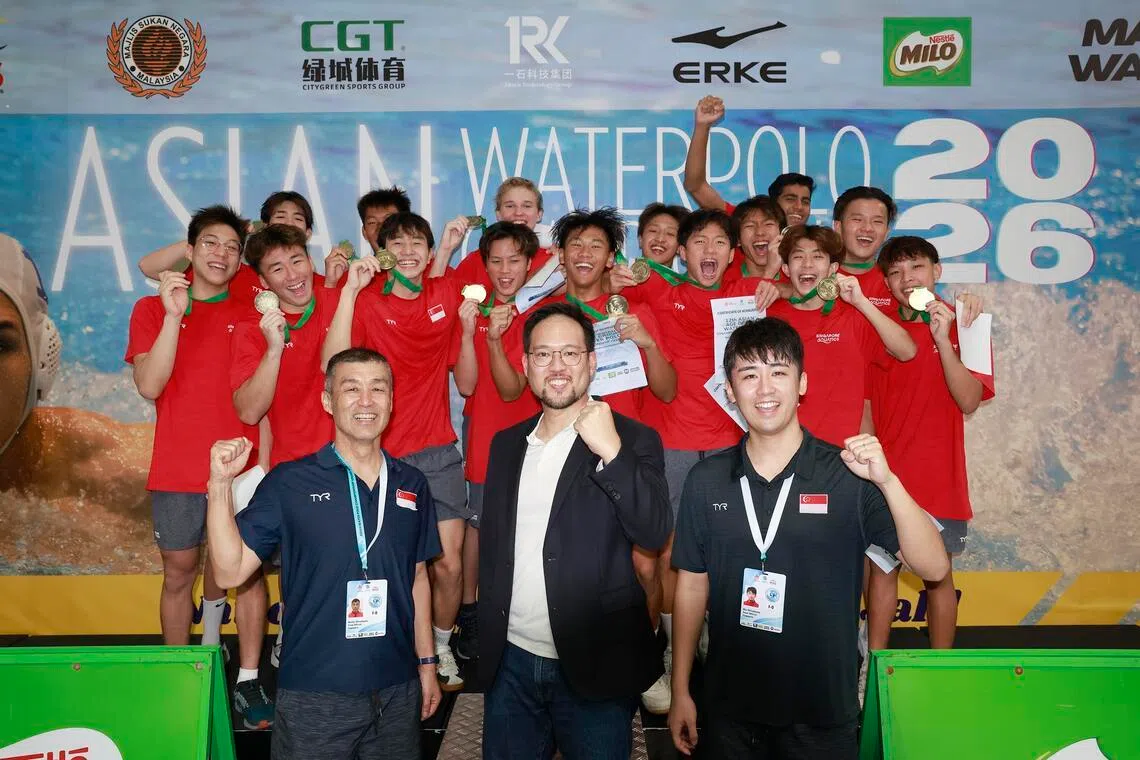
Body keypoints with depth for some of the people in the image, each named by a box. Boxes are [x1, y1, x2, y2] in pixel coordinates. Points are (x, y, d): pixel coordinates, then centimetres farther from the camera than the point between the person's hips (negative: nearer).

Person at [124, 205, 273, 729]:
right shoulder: (153, 309, 4)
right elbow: (149, 386, -11)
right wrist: (174, 314, -18)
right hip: (178, 472, 0)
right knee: (179, 573, 10)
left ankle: (248, 682, 11)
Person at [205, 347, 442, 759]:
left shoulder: (412, 483, 4)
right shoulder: (289, 483, -7)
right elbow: (230, 570, -10)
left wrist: (426, 663, 13)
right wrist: (220, 485, -20)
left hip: (398, 689, 4)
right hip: (314, 694, -3)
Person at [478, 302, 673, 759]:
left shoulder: (632, 440, -6)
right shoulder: (506, 444, 8)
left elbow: (655, 534, -18)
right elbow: (491, 544, 13)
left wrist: (611, 451, -26)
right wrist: (487, 641, 12)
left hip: (593, 668, -4)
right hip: (511, 662, 4)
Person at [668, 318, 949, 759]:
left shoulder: (847, 476, -9)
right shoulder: (706, 479, -2)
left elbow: (933, 568, -14)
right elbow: (692, 585, 4)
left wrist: (887, 480, -27)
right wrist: (680, 691, 6)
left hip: (823, 711, -1)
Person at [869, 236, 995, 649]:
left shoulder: (963, 326, 0)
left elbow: (969, 401, -12)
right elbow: (865, 405, 8)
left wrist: (942, 338, -19)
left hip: (939, 477, -1)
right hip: (886, 475, 2)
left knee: (939, 575, 7)